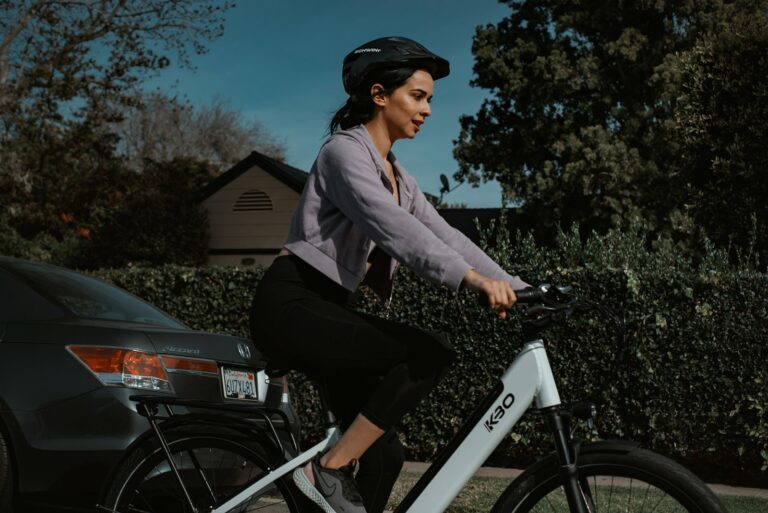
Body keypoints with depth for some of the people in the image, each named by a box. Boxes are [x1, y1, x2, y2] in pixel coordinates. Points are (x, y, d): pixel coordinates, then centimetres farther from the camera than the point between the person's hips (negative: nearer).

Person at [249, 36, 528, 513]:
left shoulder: (398, 176, 14)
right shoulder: (345, 151, -13)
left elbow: (445, 235, 6)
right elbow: (394, 226, -29)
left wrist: (518, 289, -6)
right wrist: (473, 278, -41)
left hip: (329, 308, 9)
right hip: (292, 305, -9)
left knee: (385, 452, 4)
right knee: (432, 352, -24)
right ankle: (328, 470, -14)